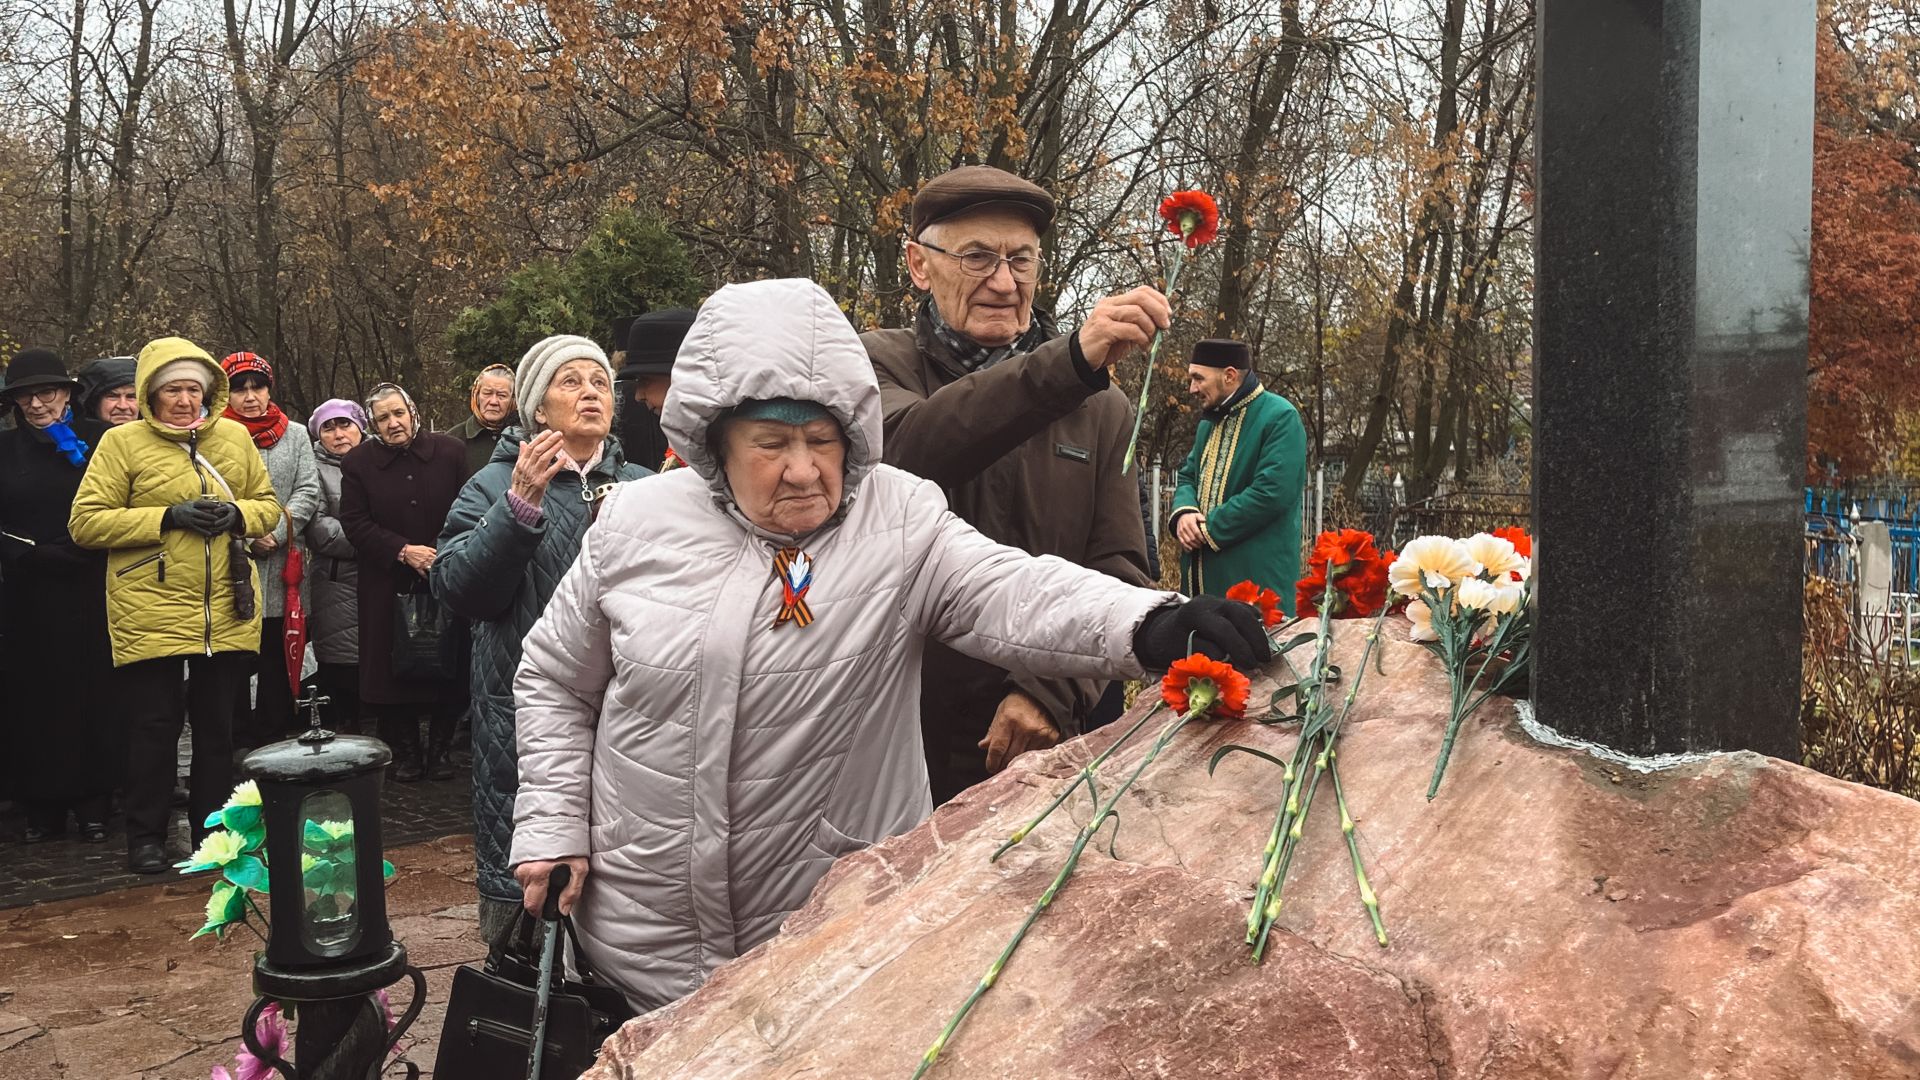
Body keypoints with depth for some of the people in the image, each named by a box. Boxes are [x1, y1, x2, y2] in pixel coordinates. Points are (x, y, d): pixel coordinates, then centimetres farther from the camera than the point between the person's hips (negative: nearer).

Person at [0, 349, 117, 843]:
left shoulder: (100, 440, 1)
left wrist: (74, 552, -13)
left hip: (92, 598, -2)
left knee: (94, 698, 0)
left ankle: (94, 806, 9)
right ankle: (43, 807, 13)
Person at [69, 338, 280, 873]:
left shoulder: (235, 436, 7)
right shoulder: (122, 442, -4)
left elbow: (267, 503, 15)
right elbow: (85, 522, -8)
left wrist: (238, 514, -8)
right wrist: (167, 517, -18)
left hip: (227, 616, 3)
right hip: (150, 617, -3)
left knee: (218, 728, 12)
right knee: (154, 729, 5)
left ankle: (213, 829, 26)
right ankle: (146, 837, 19)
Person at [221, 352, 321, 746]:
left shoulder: (295, 436, 9)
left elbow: (307, 492, 2)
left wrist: (275, 535, -10)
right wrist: (246, 539, -14)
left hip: (282, 572, 2)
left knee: (278, 665, 10)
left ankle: (274, 743, 20)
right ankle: (239, 745, 13)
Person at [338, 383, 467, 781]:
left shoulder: (450, 452, 1)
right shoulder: (358, 462, 3)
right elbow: (354, 523, -2)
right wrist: (404, 551, -14)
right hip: (389, 588, 0)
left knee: (449, 673, 1)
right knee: (395, 671, 2)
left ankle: (439, 749, 15)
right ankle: (406, 752, 14)